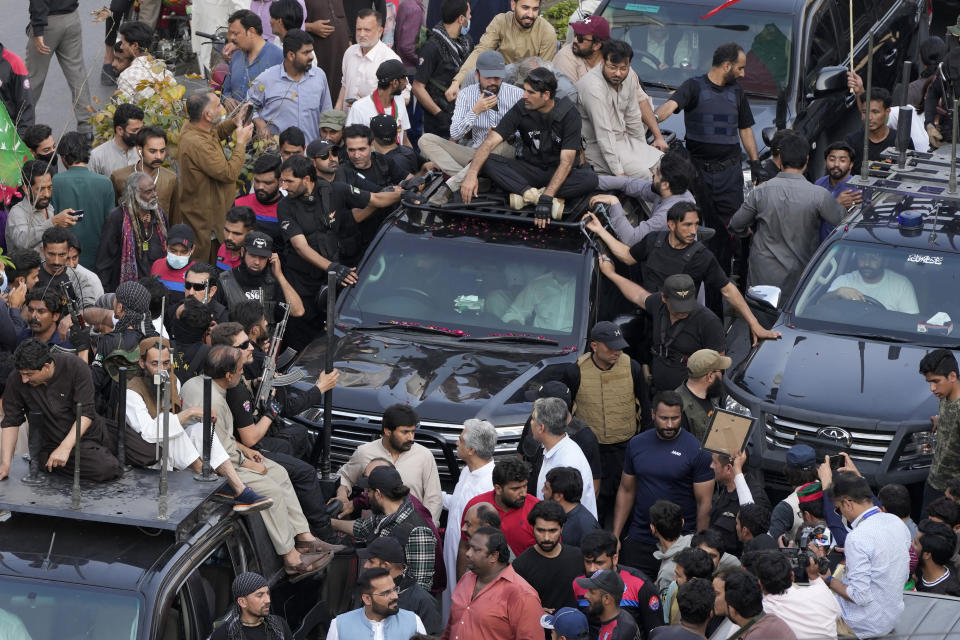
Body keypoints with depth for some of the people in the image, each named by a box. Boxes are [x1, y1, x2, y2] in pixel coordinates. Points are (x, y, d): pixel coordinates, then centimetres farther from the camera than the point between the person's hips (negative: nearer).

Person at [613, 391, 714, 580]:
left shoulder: (696, 450, -8)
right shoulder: (637, 444, 6)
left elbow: (704, 503, -7)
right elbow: (626, 491, 13)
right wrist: (615, 536, 8)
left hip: (681, 541, -4)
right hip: (638, 541, 4)